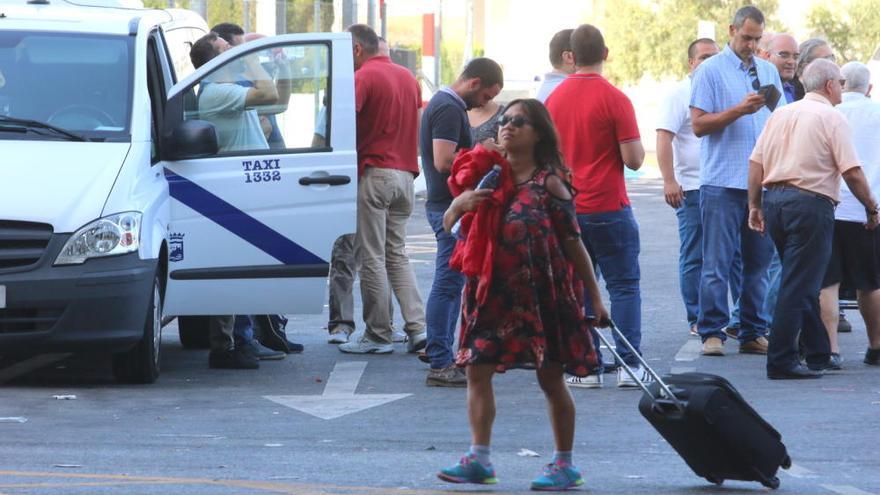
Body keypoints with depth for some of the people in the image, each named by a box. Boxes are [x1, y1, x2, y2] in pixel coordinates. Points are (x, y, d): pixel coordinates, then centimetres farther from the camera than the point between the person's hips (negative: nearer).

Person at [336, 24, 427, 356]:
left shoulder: (364, 77, -10)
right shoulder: (407, 77, 15)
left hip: (373, 174, -8)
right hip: (405, 173, 8)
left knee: (371, 257, -1)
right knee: (397, 254, 13)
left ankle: (378, 335, 1)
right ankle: (417, 326, 1)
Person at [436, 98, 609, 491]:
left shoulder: (548, 183, -7)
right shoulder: (486, 175, 6)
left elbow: (574, 244, -4)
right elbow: (448, 225, 10)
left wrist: (595, 298, -3)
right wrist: (459, 203, -13)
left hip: (543, 292, -4)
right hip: (494, 291, 5)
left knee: (550, 378, 3)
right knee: (477, 369, -2)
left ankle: (565, 464, 12)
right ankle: (479, 459, 3)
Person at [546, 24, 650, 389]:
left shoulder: (554, 98, 5)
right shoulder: (614, 99, -12)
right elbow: (633, 159, -13)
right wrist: (637, 146, 7)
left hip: (565, 208, 5)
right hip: (607, 208, -5)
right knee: (624, 286, 2)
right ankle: (629, 365, -4)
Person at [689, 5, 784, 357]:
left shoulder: (768, 71, 16)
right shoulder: (711, 71, 0)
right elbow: (699, 124, -7)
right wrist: (739, 110, -18)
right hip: (722, 183, -5)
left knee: (758, 262, 5)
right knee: (717, 263, -6)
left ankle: (753, 334, 9)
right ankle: (712, 333, -2)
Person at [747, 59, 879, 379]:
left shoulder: (780, 114, 14)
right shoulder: (832, 118, -5)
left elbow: (755, 162, 11)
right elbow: (852, 173, -10)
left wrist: (755, 205, 17)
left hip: (774, 199, 7)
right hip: (810, 204, -7)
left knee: (803, 282, 16)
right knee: (799, 284, -5)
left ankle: (819, 355, 23)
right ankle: (781, 362, -8)